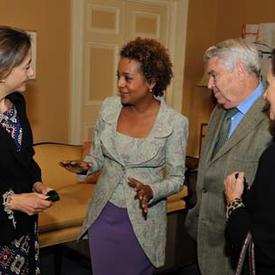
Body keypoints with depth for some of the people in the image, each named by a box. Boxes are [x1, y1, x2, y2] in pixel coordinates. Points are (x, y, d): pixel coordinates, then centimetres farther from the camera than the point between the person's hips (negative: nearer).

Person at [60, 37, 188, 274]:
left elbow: (176, 177, -7)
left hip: (142, 219, -3)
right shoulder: (109, 107, -5)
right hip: (103, 214, 3)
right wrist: (86, 166, -15)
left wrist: (152, 191, -26)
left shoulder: (175, 123, -16)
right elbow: (98, 156, 6)